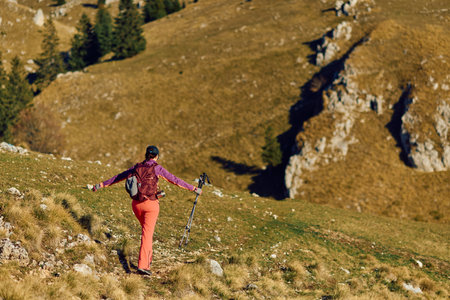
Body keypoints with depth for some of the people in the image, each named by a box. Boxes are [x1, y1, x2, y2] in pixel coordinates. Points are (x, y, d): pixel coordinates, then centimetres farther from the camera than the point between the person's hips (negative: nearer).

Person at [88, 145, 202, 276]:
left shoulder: (137, 167, 7)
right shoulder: (157, 168, -5)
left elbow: (118, 177, 14)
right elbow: (175, 180, -1)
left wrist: (100, 185, 22)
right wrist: (193, 188, 7)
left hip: (136, 204, 5)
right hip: (151, 204, -5)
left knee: (146, 230, 26)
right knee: (147, 234, -7)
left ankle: (148, 258, 31)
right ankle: (142, 265, -18)